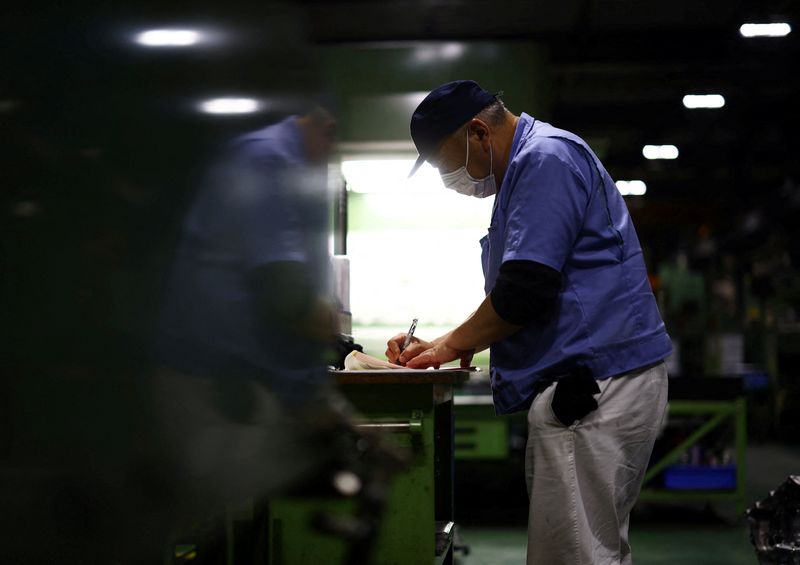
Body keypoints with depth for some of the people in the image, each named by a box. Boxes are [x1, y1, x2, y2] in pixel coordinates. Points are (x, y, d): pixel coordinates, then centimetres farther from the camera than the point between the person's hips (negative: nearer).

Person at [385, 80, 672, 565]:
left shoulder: (546, 159, -11)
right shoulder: (530, 165, 23)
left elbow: (525, 289, -19)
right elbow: (526, 291, 28)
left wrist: (454, 345, -4)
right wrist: (455, 344, 17)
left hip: (596, 382, -11)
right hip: (580, 388, 11)